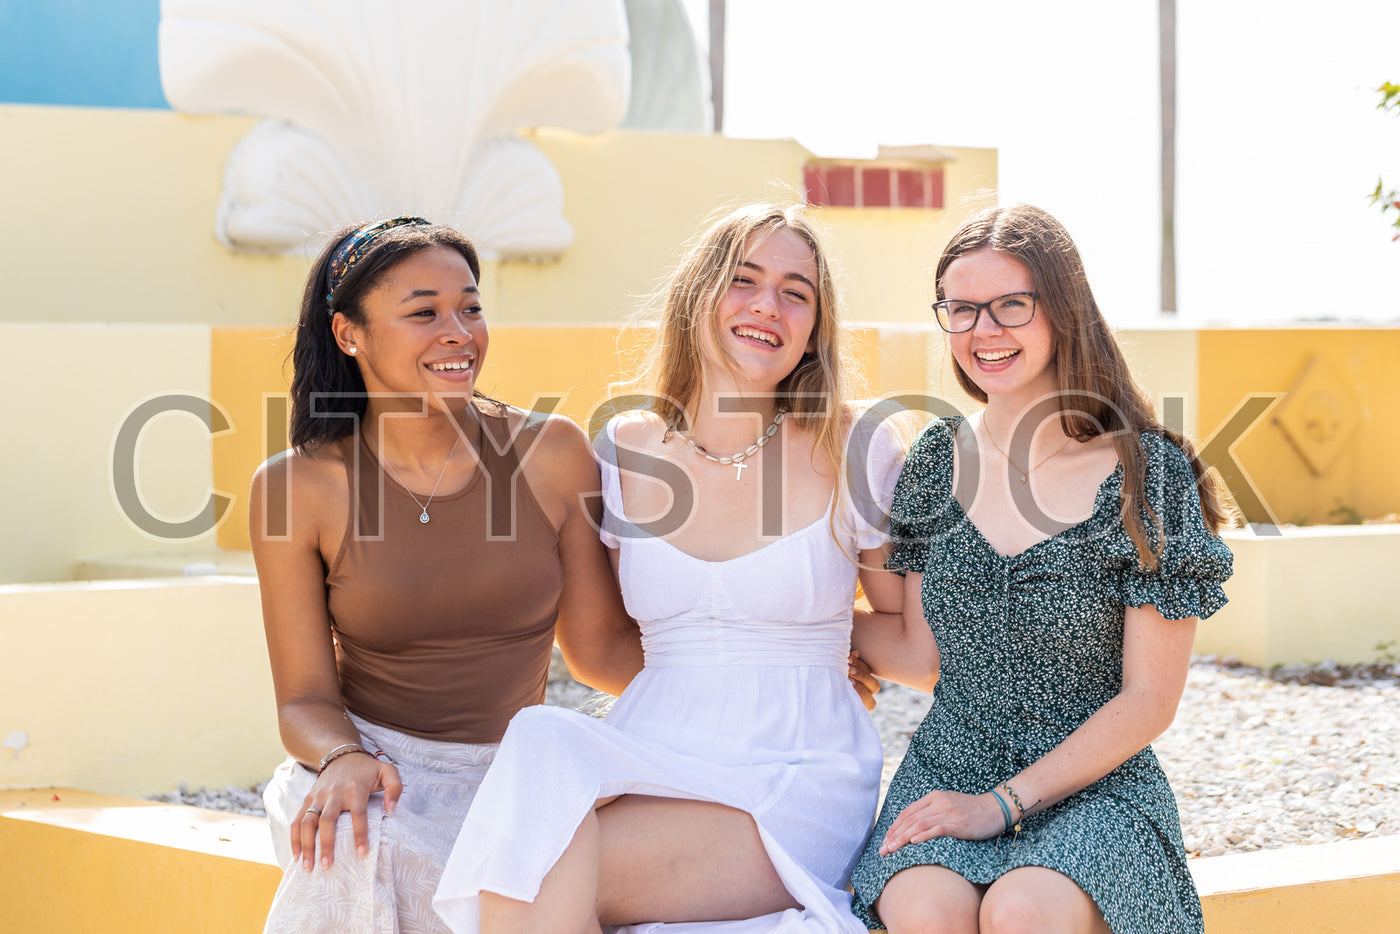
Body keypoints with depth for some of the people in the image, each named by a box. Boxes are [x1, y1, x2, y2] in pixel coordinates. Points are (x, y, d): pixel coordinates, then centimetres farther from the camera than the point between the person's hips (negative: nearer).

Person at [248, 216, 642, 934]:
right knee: (371, 851, -35)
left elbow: (601, 652, 8)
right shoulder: (297, 486, -3)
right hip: (380, 780, -1)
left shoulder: (550, 455, 0)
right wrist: (345, 759, -23)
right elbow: (306, 697, 0)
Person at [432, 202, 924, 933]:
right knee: (543, 743, -33)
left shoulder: (854, 454, 1)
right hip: (652, 756, 4)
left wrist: (814, 637, 5)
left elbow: (919, 635, 13)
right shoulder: (623, 453, 8)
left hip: (799, 781, -4)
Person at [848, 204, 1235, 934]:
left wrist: (1003, 804, -12)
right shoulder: (936, 459, 6)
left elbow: (1149, 700, -7)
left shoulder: (1147, 471, -6)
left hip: (1092, 787, -2)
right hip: (947, 768, 3)